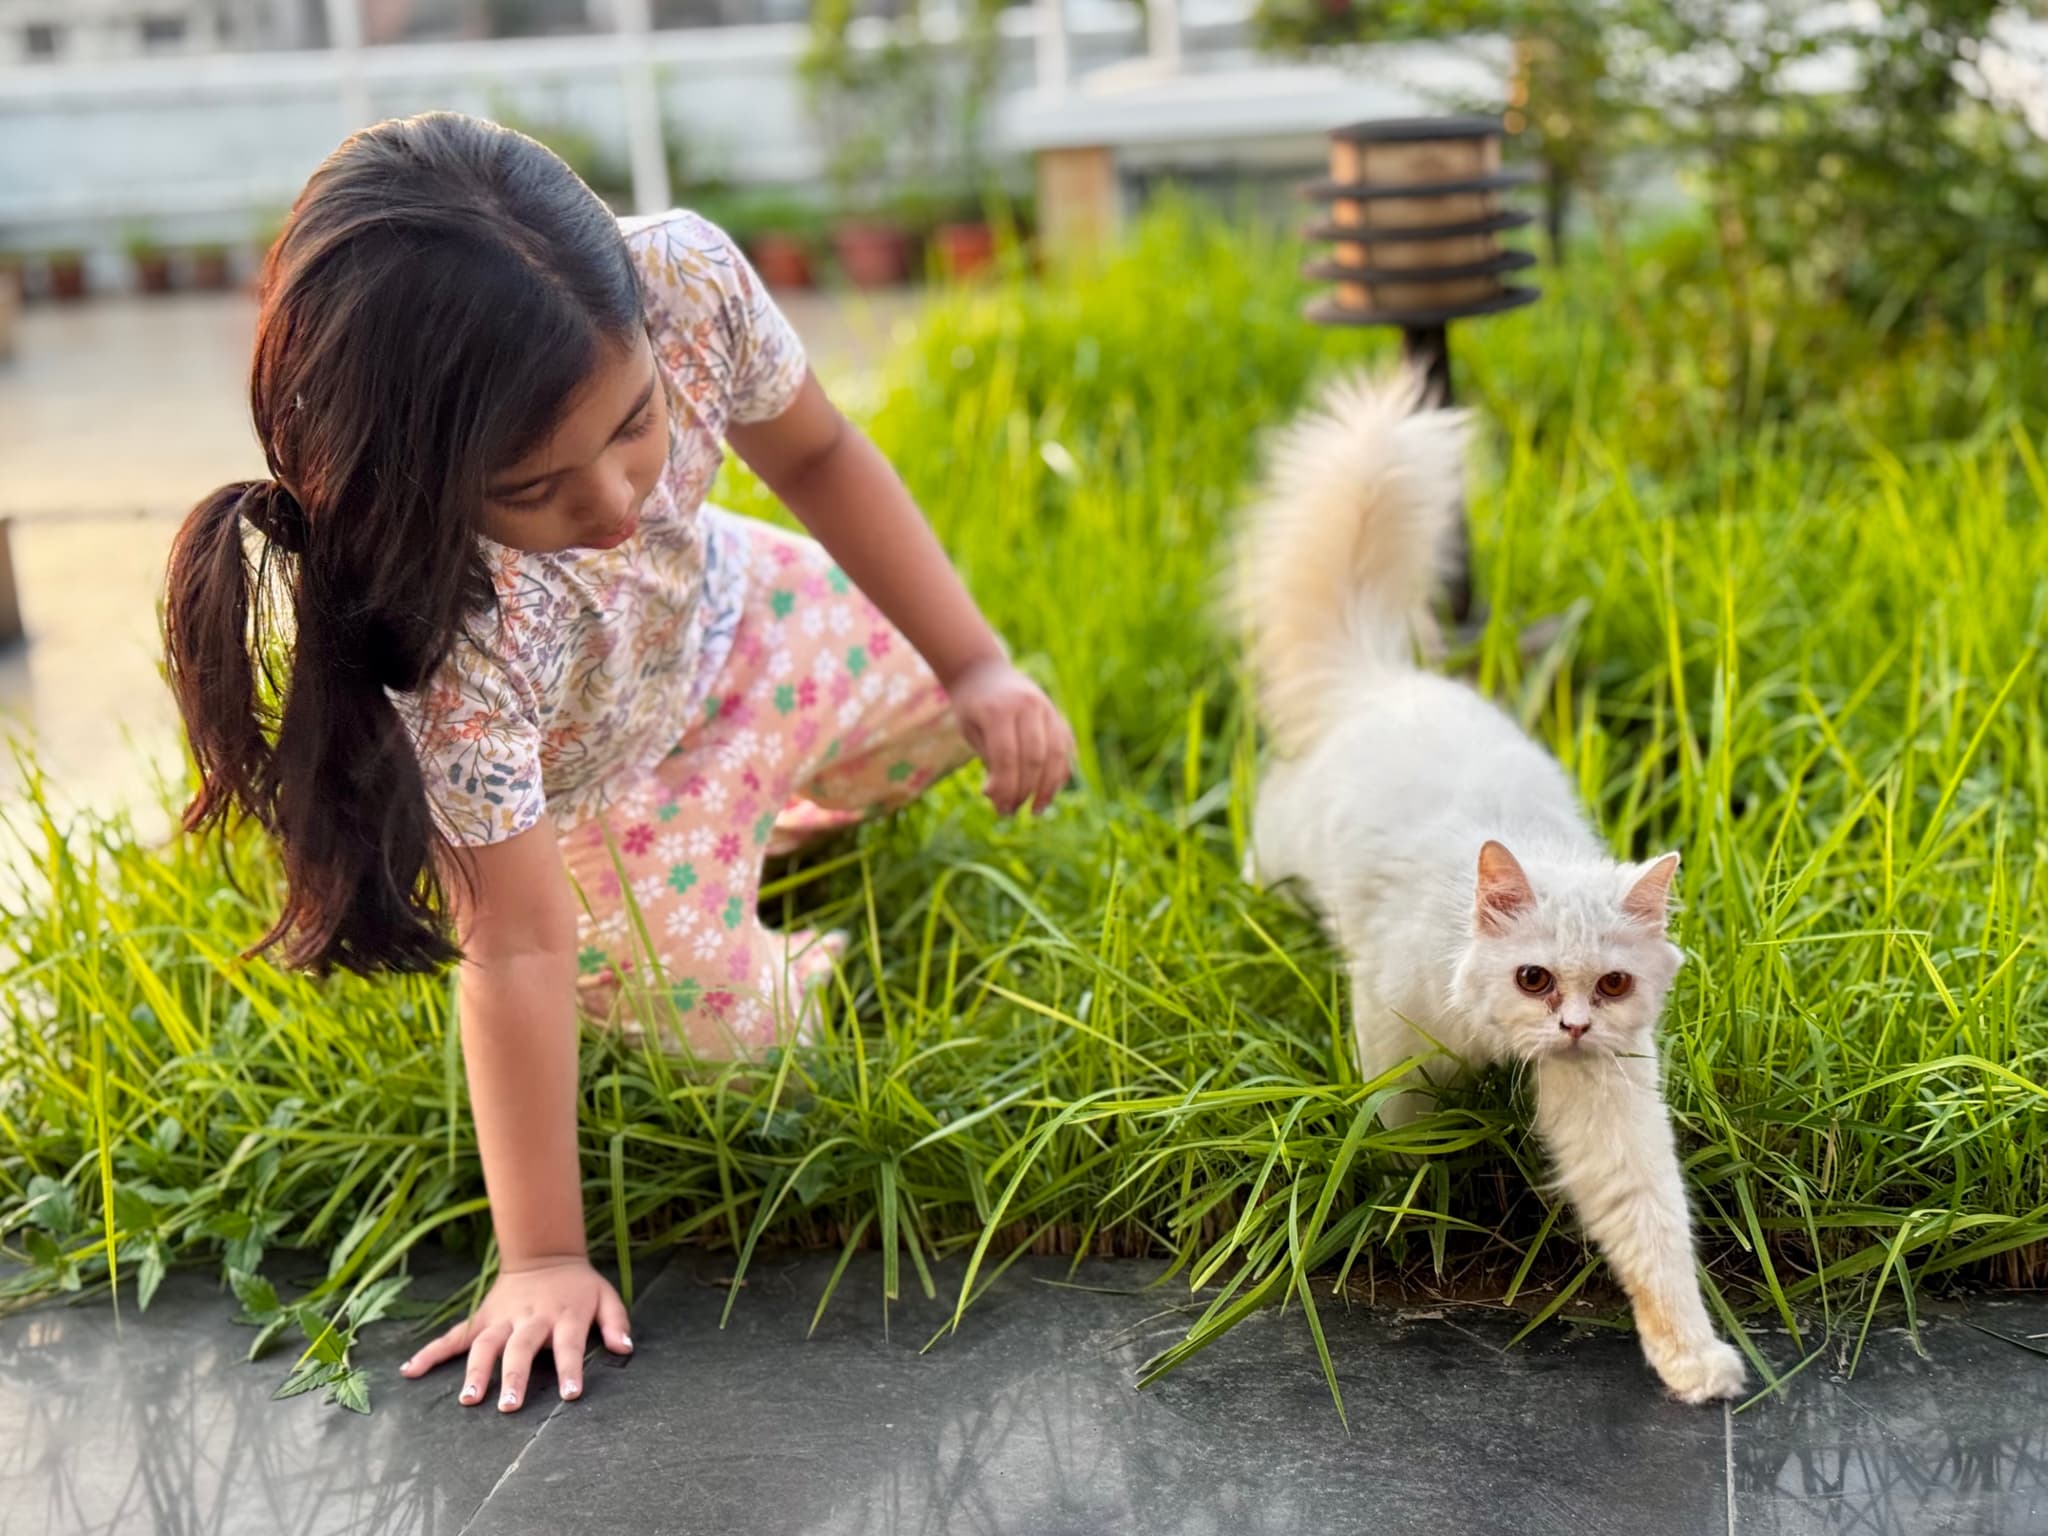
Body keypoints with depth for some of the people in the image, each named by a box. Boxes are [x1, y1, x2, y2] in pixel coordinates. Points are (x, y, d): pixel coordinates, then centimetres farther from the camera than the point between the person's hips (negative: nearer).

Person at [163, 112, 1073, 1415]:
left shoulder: (688, 277, -37)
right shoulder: (457, 634, -46)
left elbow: (815, 456, -15)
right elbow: (517, 956, -36)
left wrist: (977, 666, -14)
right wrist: (540, 1259, -30)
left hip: (711, 615, 4)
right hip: (564, 788, -4)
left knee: (929, 721, 17)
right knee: (741, 1025, 3)